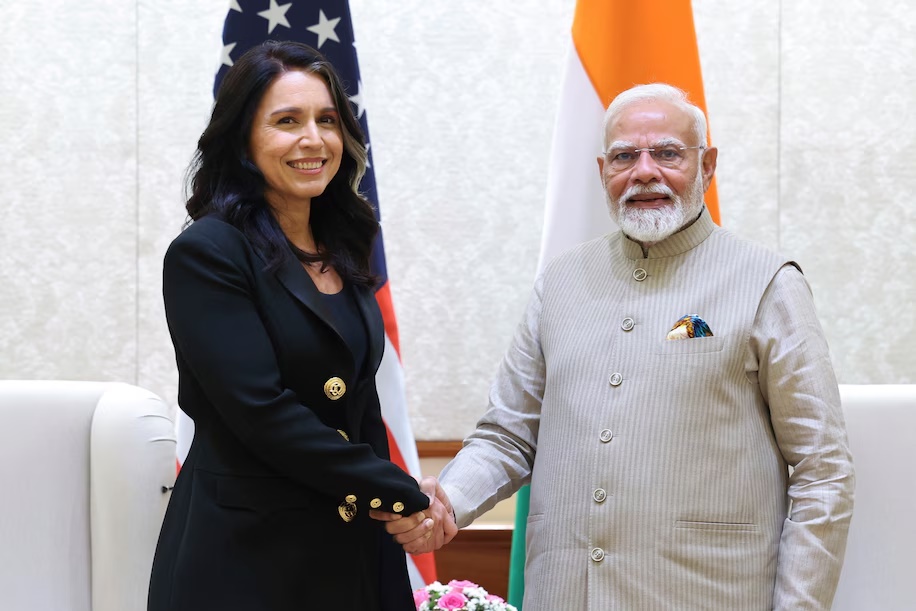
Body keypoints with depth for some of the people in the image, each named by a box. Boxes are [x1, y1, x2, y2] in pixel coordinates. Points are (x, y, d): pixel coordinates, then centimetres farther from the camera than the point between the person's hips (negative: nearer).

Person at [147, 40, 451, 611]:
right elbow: (261, 411, -19)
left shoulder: (342, 254, 10)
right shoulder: (206, 254, -12)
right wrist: (402, 495, -14)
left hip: (355, 548, 6)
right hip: (244, 553, -6)